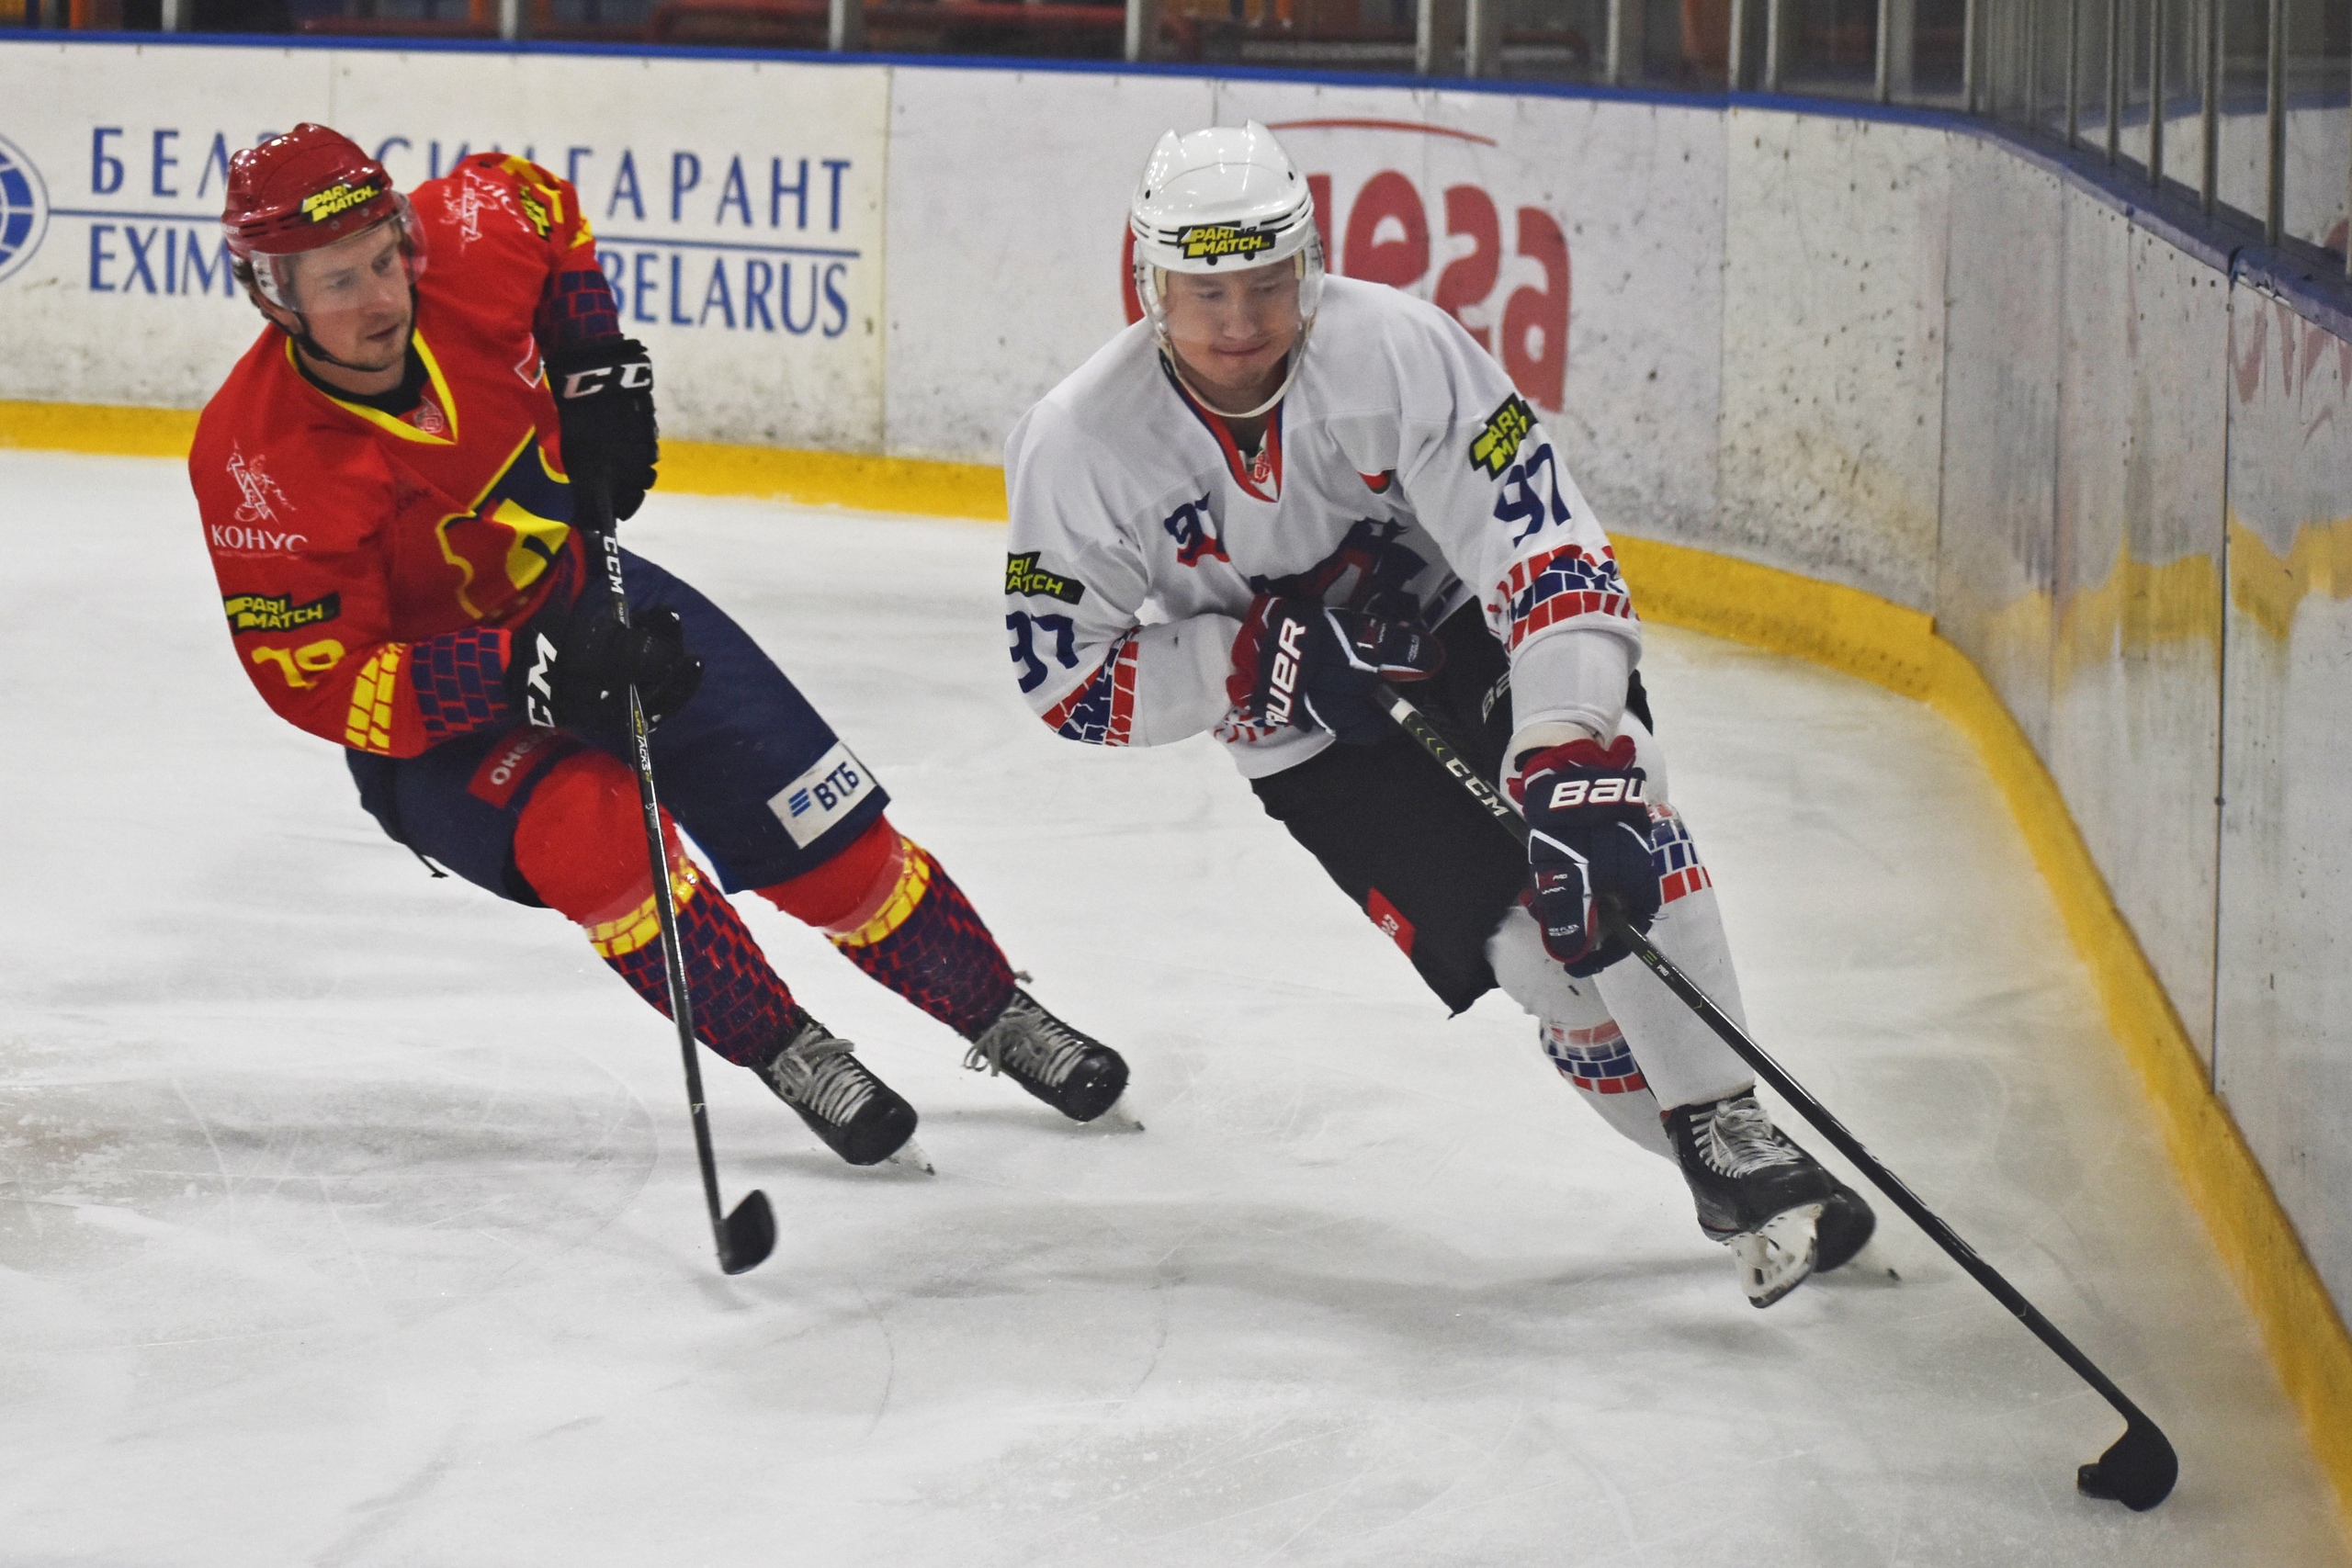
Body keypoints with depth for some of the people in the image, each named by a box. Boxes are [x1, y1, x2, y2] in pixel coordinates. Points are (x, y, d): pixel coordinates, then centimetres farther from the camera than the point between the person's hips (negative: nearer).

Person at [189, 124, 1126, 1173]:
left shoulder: (466, 243, -21)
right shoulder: (255, 464, -31)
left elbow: (541, 203, 6)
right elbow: (325, 687, -30)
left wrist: (599, 371, -5)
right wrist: (530, 670, -40)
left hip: (585, 601, 4)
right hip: (431, 723, -4)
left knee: (835, 841, 1)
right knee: (588, 823, -34)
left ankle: (1005, 1019, 25)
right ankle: (790, 1057, -14)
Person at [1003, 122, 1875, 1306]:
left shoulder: (1397, 352, -28)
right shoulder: (1081, 444, -21)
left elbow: (1549, 553, -31)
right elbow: (1066, 676, -13)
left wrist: (1574, 765, -43)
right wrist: (1270, 661, -26)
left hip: (1474, 627, -1)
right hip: (1314, 739, 1)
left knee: (1604, 835, -28)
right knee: (1522, 937, -18)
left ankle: (1733, 1133, -18)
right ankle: (1713, 1170, -4)